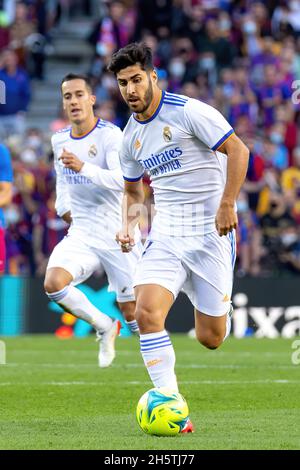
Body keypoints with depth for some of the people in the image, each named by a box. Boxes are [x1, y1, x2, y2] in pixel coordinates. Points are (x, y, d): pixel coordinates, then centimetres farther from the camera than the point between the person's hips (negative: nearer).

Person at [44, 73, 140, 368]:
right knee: (53, 283, -23)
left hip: (117, 236, -5)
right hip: (80, 234, 5)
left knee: (132, 313, 1)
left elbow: (122, 180, -28)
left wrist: (82, 167, -40)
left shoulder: (110, 135, -13)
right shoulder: (59, 140, 7)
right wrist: (63, 207, 12)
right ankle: (105, 327, 1)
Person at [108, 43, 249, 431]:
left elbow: (237, 150, -12)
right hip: (166, 234, 5)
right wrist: (128, 224, 6)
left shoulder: (188, 111, -10)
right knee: (146, 313, -20)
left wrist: (227, 204, -19)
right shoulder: (130, 137, 10)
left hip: (210, 230, -5)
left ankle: (218, 309, 40)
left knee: (210, 339, -1)